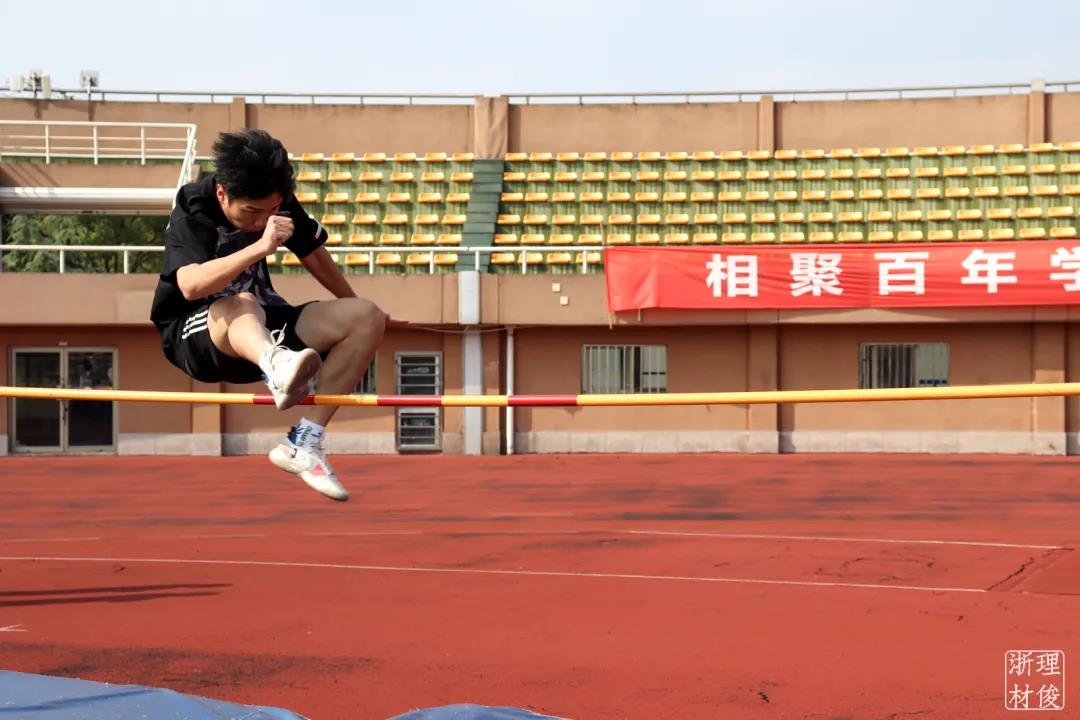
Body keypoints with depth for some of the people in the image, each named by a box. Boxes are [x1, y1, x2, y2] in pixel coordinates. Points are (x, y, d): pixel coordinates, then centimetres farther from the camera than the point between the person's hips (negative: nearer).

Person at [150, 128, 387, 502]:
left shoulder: (278, 203, -4)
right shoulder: (191, 212, -20)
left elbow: (313, 254, 15)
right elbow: (190, 285, -40)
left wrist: (354, 309, 28)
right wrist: (260, 247, -49)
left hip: (265, 331, 6)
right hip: (193, 335, -6)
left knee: (367, 317, -13)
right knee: (241, 303, -40)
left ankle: (304, 440, -22)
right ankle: (277, 367, -77)